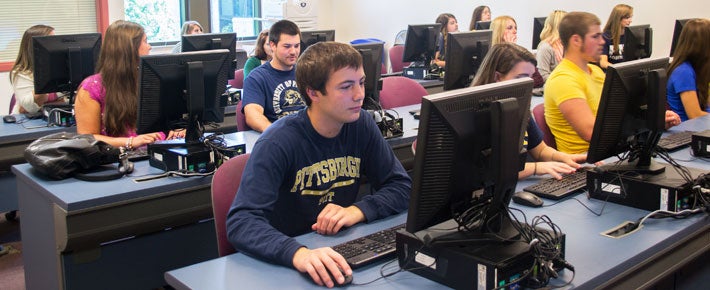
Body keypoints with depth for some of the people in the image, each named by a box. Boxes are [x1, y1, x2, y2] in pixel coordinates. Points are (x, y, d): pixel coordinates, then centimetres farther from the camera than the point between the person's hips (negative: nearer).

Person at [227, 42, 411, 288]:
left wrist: (357, 210, -16)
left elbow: (402, 186, 3)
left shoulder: (361, 125, -2)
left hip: (339, 254, 4)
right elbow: (241, 221, -26)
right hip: (282, 262, -3)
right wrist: (298, 253, -43)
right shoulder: (278, 143, -17)